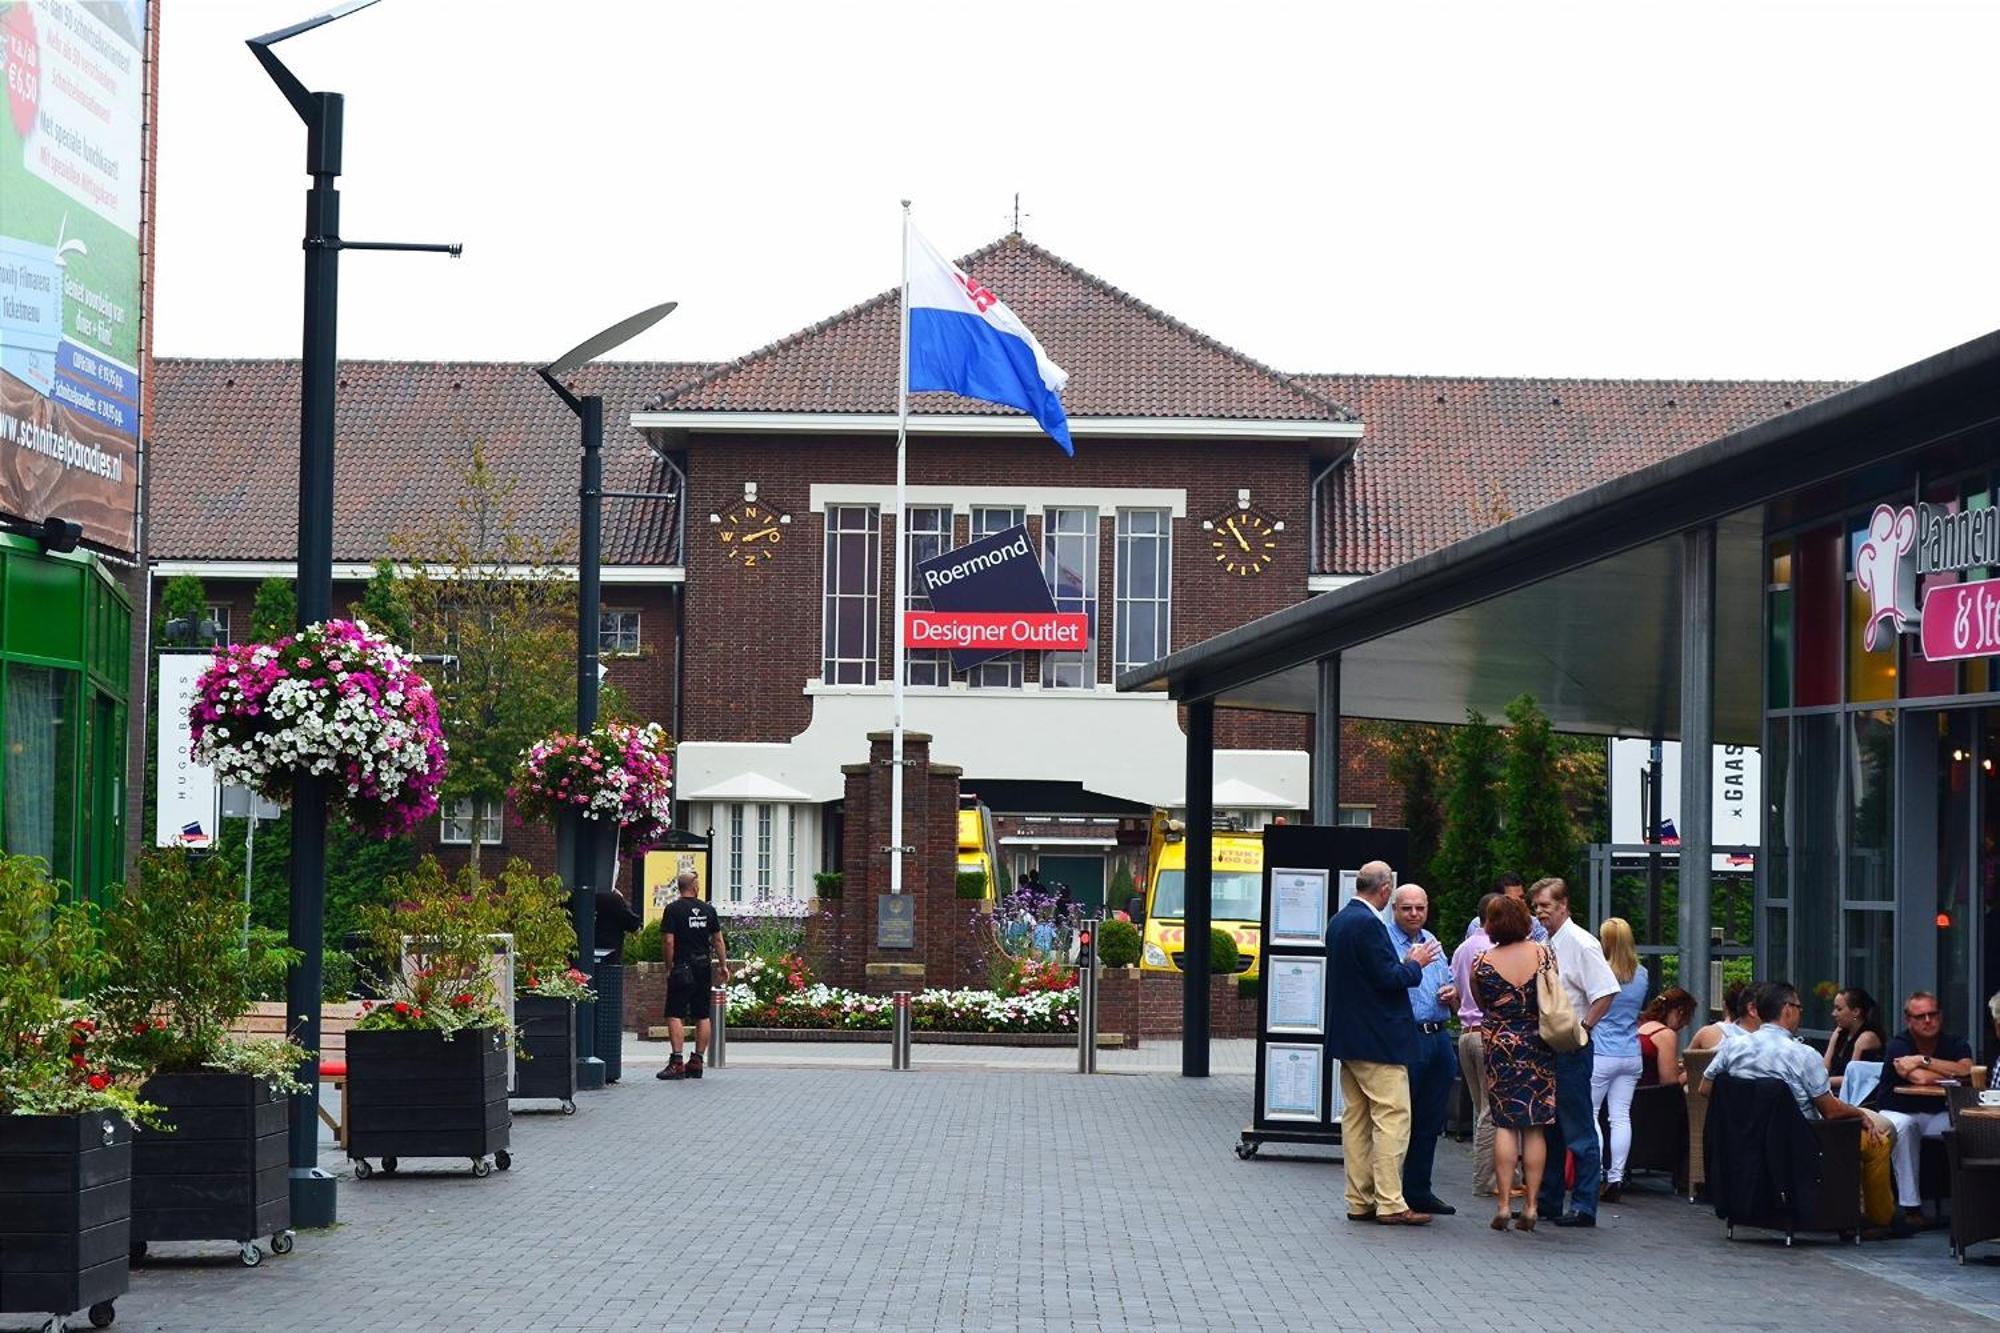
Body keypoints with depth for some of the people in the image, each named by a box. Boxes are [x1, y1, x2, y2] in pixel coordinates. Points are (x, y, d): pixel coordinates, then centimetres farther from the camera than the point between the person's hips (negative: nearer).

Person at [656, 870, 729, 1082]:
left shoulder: (673, 909, -6)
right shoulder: (708, 910, 7)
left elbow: (668, 941, -11)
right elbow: (718, 940, 9)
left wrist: (669, 967, -2)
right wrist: (723, 966, 17)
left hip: (682, 968, -5)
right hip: (704, 968, 5)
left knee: (675, 1016, -7)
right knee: (702, 1016, 9)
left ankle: (676, 1062, -17)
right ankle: (697, 1062, 12)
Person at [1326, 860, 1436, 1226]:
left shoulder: (1339, 921, 12)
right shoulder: (1367, 923, -18)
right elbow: (1387, 978, -20)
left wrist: (1404, 964, 15)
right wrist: (1415, 964, -2)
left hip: (1348, 1039, 10)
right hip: (1377, 1040, -10)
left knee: (1356, 1118, 11)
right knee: (1393, 1117, -6)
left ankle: (1360, 1201, 15)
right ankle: (1390, 1203, -7)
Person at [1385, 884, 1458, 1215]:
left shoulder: (1432, 943, 19)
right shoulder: (1384, 941, -4)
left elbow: (1451, 987, 26)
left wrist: (1452, 993, 4)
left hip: (1439, 1037, 7)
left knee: (1430, 1122, 10)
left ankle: (1418, 1191, 18)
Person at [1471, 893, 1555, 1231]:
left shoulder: (1482, 962, -7)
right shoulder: (1543, 953, -5)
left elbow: (1482, 1005, 7)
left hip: (1499, 1043, -1)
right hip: (1538, 1046, 1)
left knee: (1504, 1124, 3)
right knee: (1534, 1127, 5)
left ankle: (1504, 1204, -3)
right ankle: (1531, 1205, 5)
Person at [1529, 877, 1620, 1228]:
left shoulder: (1581, 943, -12)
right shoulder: (1545, 945, 13)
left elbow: (1606, 993, -20)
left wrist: (1581, 1028, -19)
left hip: (1570, 1048, -9)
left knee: (1578, 1129, -5)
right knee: (1546, 1125, 15)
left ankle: (1583, 1206, -2)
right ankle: (1547, 1199, 24)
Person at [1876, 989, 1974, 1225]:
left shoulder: (1955, 1044, 1)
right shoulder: (1898, 1045, -11)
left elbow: (1968, 1070, -22)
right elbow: (1919, 1078, -27)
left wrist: (1924, 1060, -23)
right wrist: (1953, 1073, -13)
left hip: (1937, 1117, 3)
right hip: (1898, 1113, -3)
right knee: (1902, 1126, -37)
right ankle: (1911, 1206, -31)